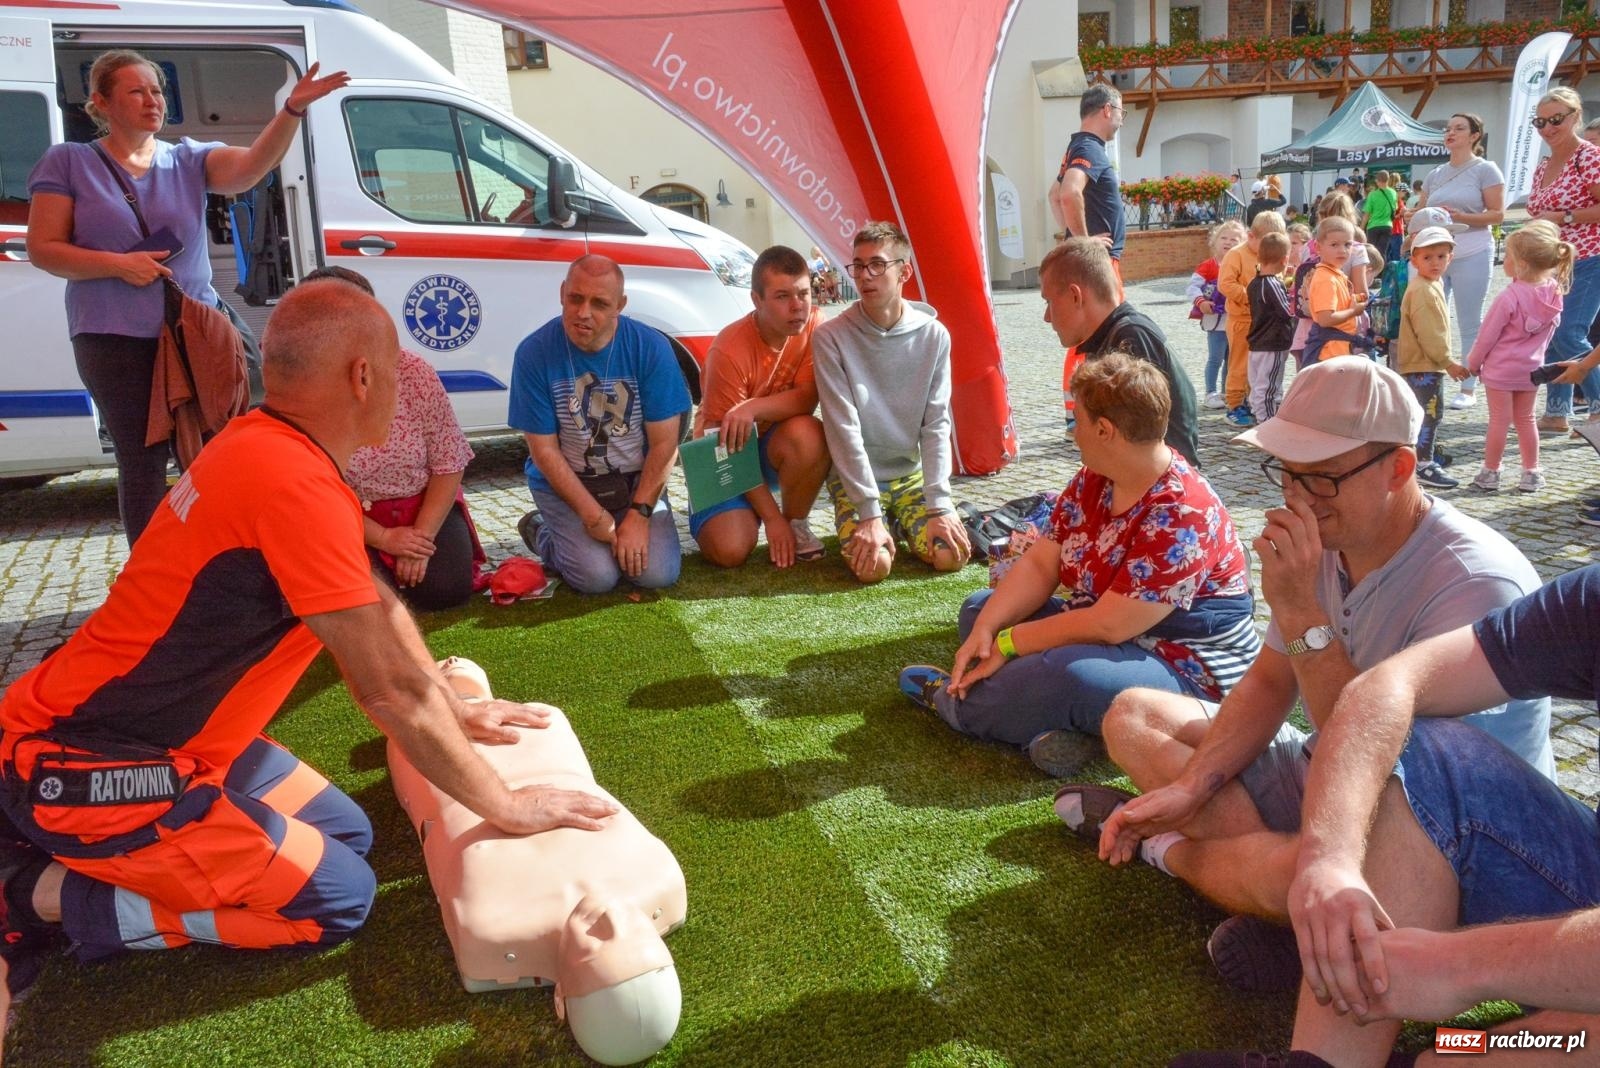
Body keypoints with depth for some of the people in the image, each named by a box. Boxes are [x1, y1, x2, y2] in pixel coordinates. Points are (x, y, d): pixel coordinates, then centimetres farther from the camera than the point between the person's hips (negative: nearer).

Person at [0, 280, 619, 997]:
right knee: (338, 897, -5)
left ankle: (64, 848, 17)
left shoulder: (264, 444, 3)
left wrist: (458, 714, 16)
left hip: (152, 731, 10)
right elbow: (390, 690, -25)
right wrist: (505, 806, -14)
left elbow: (380, 606, 13)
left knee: (346, 832, 13)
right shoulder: (295, 485, -28)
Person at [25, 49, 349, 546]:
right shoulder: (68, 162, 3)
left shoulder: (188, 159, 7)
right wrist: (118, 264, -17)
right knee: (143, 463, 4)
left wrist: (292, 109, -30)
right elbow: (42, 249, 0)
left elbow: (251, 165, -13)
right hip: (115, 341, -2)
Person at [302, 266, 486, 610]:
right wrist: (382, 538, -17)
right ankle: (380, 565, 12)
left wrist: (422, 535, -15)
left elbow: (449, 465, -8)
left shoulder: (413, 372, -12)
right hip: (354, 521, -1)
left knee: (445, 589, -19)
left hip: (426, 506, 1)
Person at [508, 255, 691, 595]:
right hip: (564, 482, -1)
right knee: (597, 576, -20)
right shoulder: (534, 353, -15)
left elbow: (664, 442, -10)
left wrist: (639, 514, -17)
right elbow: (544, 450, -12)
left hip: (636, 479, 1)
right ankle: (542, 531, 12)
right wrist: (593, 515, -18)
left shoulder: (651, 347, -13)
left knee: (658, 573, -17)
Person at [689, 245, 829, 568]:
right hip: (728, 452, -3)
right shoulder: (730, 351, -26)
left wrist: (753, 409, -37)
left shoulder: (815, 325, -13)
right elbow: (730, 445, -21)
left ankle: (797, 523, -6)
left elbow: (807, 399, -18)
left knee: (807, 434, -34)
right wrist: (771, 517, -21)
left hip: (777, 444, 3)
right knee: (730, 550, -24)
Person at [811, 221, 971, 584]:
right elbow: (844, 429, -18)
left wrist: (939, 504, -15)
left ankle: (900, 525, 14)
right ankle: (861, 527, 11)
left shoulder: (933, 336, -5)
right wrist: (869, 512, -23)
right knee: (874, 565, -24)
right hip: (855, 479, -2)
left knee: (953, 554, -17)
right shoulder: (830, 337, -13)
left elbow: (936, 425, -7)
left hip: (913, 475, 3)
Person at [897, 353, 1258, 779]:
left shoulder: (1180, 517, -27)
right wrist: (985, 629, -16)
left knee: (1070, 674, -39)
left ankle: (953, 700, -8)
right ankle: (1067, 725, -17)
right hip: (1106, 630, 10)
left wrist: (1008, 643, -19)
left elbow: (1107, 626, -28)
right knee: (980, 607, 7)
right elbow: (1040, 564, -1)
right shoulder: (1093, 480, 0)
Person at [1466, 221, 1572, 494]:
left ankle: (1490, 473, 12)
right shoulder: (1553, 293, -6)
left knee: (1499, 420, 3)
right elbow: (1549, 332, 6)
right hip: (1531, 367, 6)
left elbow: (1488, 335, -15)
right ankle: (1531, 474, 20)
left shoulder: (1510, 297, -25)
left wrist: (1473, 362, -2)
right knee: (1525, 419, 16)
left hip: (1500, 369, -6)